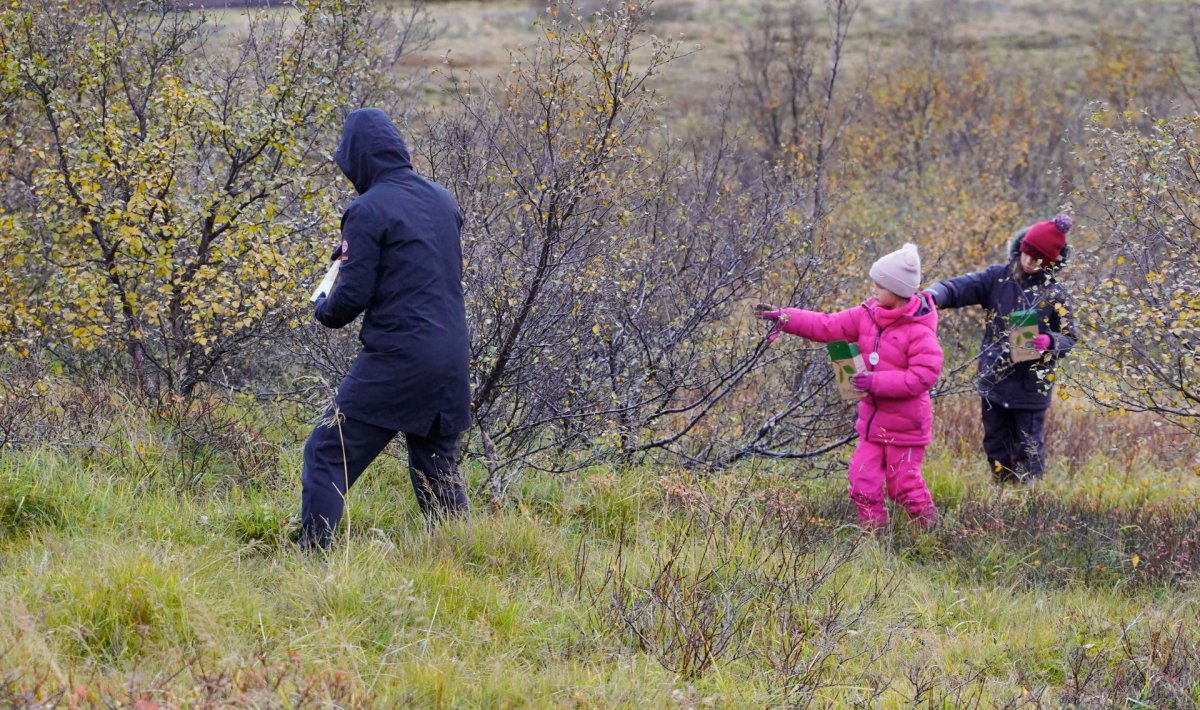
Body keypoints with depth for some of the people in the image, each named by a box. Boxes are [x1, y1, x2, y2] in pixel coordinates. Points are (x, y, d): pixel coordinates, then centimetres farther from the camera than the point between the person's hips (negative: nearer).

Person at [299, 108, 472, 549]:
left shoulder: (368, 210, -10)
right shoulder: (441, 200, 12)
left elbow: (353, 296, -12)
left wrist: (324, 309, 11)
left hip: (396, 361, -7)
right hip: (451, 359, 7)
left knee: (327, 455, -1)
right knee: (437, 465, 19)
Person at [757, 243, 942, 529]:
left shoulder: (919, 331, -19)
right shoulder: (868, 315, 2)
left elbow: (923, 376, -25)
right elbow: (828, 326, 4)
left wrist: (876, 382, -26)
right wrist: (785, 318, -5)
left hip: (904, 425, -7)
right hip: (873, 420, 7)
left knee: (903, 484, 2)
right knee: (863, 482, 5)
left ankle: (929, 529, 21)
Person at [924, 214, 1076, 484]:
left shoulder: (1054, 294, -4)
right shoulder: (998, 278, -1)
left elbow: (1069, 338, 1)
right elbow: (957, 287, -11)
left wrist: (1049, 342, -23)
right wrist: (933, 296, -33)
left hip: (1031, 387, -3)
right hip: (994, 381, 3)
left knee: (1028, 450, 3)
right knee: (996, 446, 14)